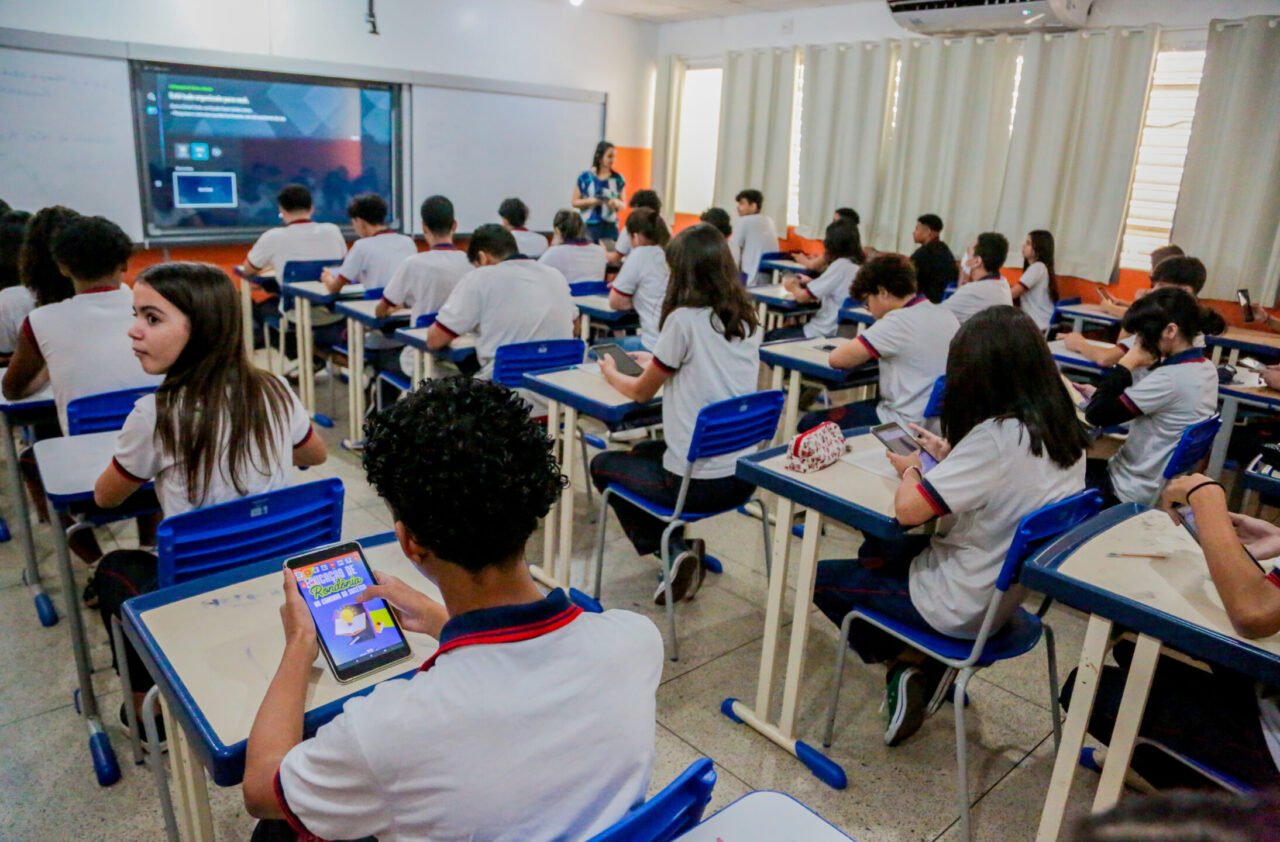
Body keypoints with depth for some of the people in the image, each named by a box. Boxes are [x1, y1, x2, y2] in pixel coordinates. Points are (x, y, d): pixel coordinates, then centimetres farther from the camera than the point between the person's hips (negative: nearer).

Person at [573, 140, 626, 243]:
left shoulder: (618, 178, 6)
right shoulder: (585, 176, 0)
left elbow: (623, 205, 12)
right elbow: (574, 202, 4)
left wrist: (617, 203, -11)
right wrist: (590, 201, -14)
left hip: (611, 226, 2)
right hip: (589, 226, -2)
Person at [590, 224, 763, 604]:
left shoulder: (683, 319, -15)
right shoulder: (747, 319, 4)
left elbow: (641, 393, -2)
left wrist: (610, 372, 18)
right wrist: (657, 363, 29)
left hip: (698, 480, -7)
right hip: (744, 474, 7)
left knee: (603, 465, 20)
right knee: (644, 451, 32)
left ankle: (672, 548, 6)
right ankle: (682, 548, 19)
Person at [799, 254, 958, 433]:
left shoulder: (899, 321, -20)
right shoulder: (946, 314, 6)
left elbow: (837, 359, -20)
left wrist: (853, 345, 2)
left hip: (905, 425, -9)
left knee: (810, 423, 2)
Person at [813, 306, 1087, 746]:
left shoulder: (997, 437, -31)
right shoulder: (1063, 430, -4)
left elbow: (908, 509, -29)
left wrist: (911, 469, -10)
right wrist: (949, 455, 5)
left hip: (961, 607, -8)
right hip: (1006, 591, 8)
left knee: (823, 578, 9)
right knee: (874, 550, 27)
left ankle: (907, 660, 12)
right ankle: (925, 669, 17)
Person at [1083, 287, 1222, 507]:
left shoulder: (1170, 379, -29)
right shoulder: (1206, 369, 1)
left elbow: (1096, 414, -27)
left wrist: (1128, 363, -19)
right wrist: (1100, 393, 0)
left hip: (1135, 494, -9)